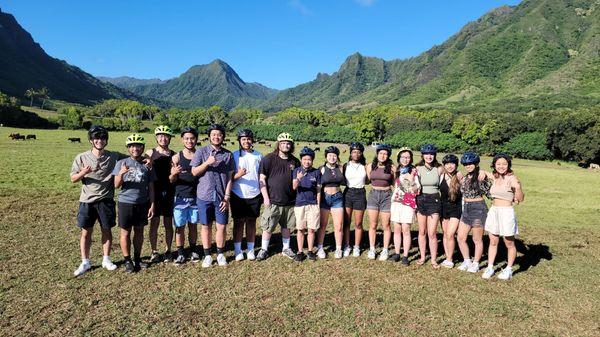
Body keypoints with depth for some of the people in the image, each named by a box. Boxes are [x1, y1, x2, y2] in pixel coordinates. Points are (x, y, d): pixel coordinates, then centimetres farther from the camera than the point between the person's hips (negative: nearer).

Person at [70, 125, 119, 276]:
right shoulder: (82, 157, 0)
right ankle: (85, 262, 20)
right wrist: (83, 172, -17)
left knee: (107, 230, 9)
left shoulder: (114, 157, 0)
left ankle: (106, 260, 23)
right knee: (86, 232, 6)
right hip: (87, 200, 0)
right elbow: (73, 179, 3)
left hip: (106, 200, 0)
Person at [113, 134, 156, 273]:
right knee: (125, 232, 6)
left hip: (142, 203, 2)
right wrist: (121, 174, -23)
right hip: (126, 203, -1)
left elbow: (151, 187, 4)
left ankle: (137, 258, 26)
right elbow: (116, 185, -4)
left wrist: (152, 205, -1)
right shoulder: (121, 163, -2)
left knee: (139, 231, 12)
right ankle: (127, 260, 19)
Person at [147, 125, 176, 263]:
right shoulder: (150, 153, 2)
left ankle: (168, 251, 20)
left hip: (169, 193, 1)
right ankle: (154, 252, 17)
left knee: (168, 223, 8)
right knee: (154, 223, 4)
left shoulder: (174, 155, 5)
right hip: (154, 192, -1)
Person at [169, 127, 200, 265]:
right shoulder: (176, 157, -2)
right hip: (180, 197, -1)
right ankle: (180, 253, 17)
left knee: (193, 225, 12)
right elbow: (172, 180, -2)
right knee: (179, 226, 5)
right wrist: (174, 174, -23)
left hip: (195, 197, 1)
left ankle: (193, 251, 25)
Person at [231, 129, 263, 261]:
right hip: (238, 195, -2)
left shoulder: (258, 156, 6)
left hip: (254, 195, 2)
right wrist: (238, 175, -24)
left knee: (252, 222, 8)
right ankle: (237, 250, 15)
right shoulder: (234, 155, -1)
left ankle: (250, 249, 18)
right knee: (238, 222, 5)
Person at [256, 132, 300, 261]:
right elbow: (262, 179, -5)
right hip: (273, 201, -3)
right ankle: (264, 249, 19)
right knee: (267, 227, 3)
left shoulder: (295, 161, 8)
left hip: (290, 202, 3)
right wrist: (266, 197, -9)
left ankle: (286, 248, 30)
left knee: (287, 226, 14)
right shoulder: (268, 159, -4)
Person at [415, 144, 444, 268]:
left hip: (434, 201, -1)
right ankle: (422, 257, 24)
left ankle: (434, 260, 10)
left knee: (432, 233, -3)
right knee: (422, 232, 11)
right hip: (420, 200, 1)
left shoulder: (439, 169, -3)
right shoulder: (418, 169, -1)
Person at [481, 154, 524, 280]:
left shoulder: (512, 178, -11)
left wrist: (518, 188, -33)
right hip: (493, 211, 6)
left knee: (509, 244, 8)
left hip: (507, 212, -6)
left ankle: (509, 269, 22)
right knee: (493, 242, 12)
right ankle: (490, 268, 20)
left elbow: (520, 199, -16)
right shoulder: (494, 177, 6)